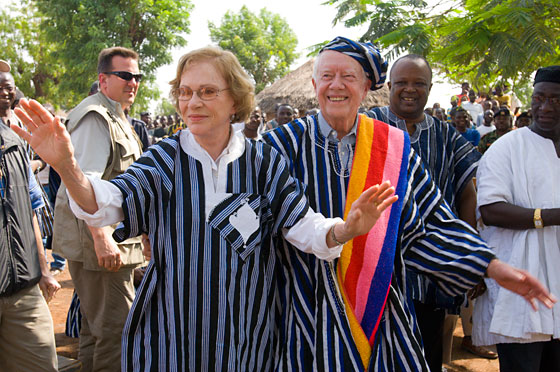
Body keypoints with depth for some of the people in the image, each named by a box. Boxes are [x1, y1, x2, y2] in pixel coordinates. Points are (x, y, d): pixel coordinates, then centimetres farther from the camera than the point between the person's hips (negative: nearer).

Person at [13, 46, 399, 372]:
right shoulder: (164, 160, -5)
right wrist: (67, 167, -39)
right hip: (171, 332, 0)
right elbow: (108, 204, -19)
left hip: (247, 333, 1)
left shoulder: (265, 161, -2)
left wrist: (343, 229, -32)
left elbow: (303, 226, -11)